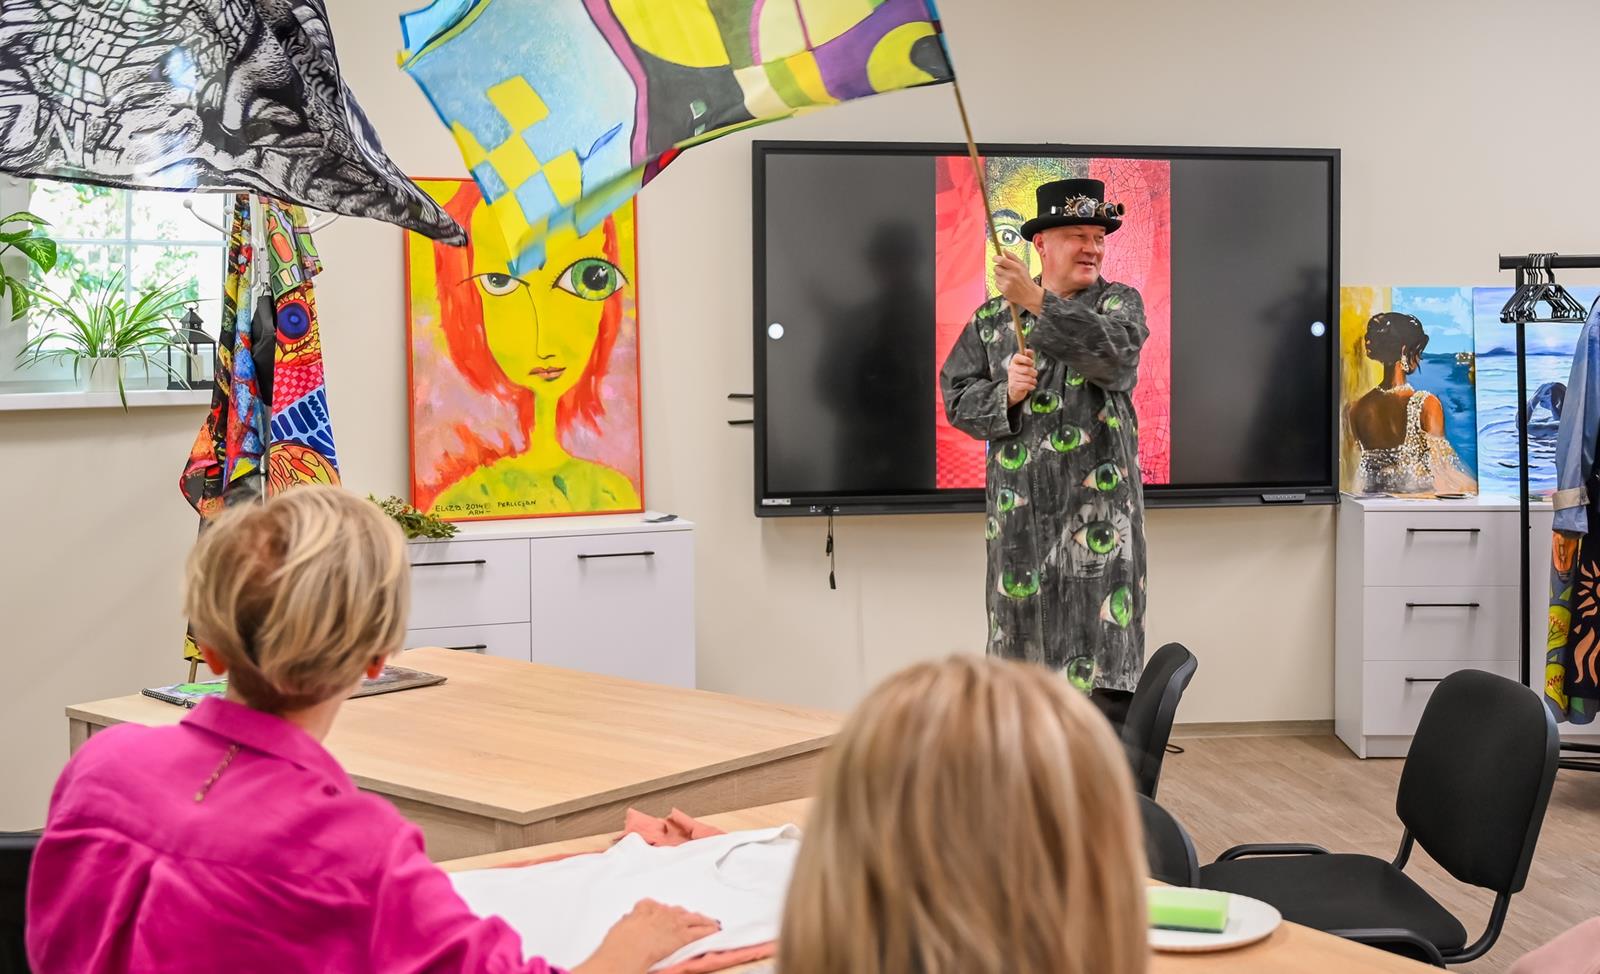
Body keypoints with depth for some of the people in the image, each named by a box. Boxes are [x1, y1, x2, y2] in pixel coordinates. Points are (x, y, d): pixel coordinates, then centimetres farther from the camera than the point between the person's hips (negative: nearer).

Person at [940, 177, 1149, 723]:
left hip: (1099, 508, -3)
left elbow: (1115, 352, -19)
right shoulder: (992, 318, 11)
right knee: (1023, 650, 10)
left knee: (1103, 667, -6)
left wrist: (1039, 302, -25)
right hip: (1019, 510, 3)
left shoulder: (1119, 303, 3)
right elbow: (957, 396, 9)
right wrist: (1004, 394, -11)